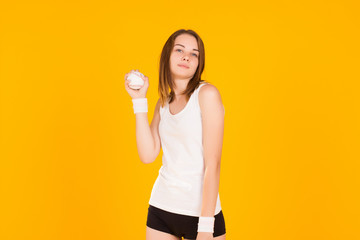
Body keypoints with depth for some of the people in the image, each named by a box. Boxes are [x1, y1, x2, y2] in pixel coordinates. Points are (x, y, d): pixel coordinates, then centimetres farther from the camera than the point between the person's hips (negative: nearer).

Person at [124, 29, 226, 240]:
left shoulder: (207, 93, -9)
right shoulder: (164, 103, 8)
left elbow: (213, 162, -15)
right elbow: (148, 154, -3)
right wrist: (139, 100, -1)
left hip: (200, 210, -5)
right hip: (161, 209, 5)